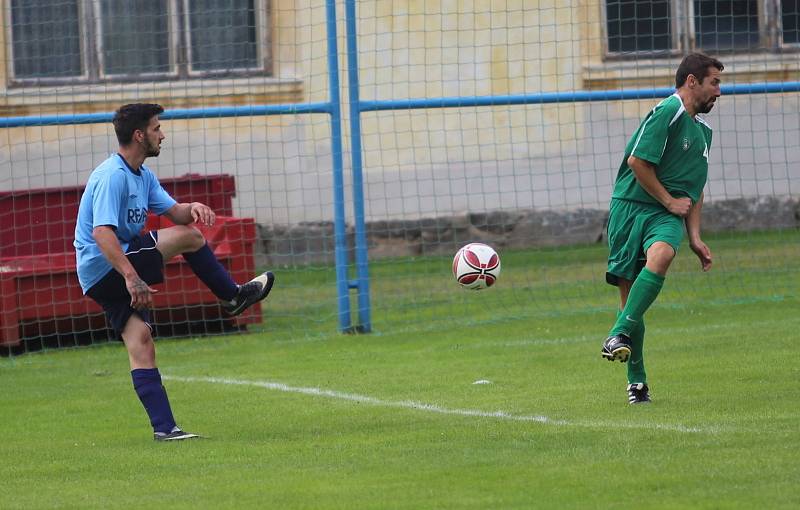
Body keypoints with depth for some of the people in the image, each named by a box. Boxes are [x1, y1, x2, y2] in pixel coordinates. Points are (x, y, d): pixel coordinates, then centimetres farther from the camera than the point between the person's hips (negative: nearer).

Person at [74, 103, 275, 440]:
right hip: (104, 267, -10)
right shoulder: (112, 177, -19)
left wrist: (193, 208, -5)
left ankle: (164, 427, -2)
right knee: (188, 236, -11)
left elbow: (173, 211, 20)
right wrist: (132, 278, -35)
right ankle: (233, 296, 8)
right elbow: (102, 232, -29)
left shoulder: (143, 175, 15)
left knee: (140, 343, 2)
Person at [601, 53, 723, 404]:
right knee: (628, 291, -7)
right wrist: (669, 200, -5)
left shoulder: (703, 131, 21)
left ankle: (620, 335, -31)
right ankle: (636, 380, 2)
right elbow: (637, 161, -14)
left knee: (660, 255, -30)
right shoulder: (667, 112, -7)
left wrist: (695, 238, 19)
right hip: (631, 205, -5)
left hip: (667, 216, 5)